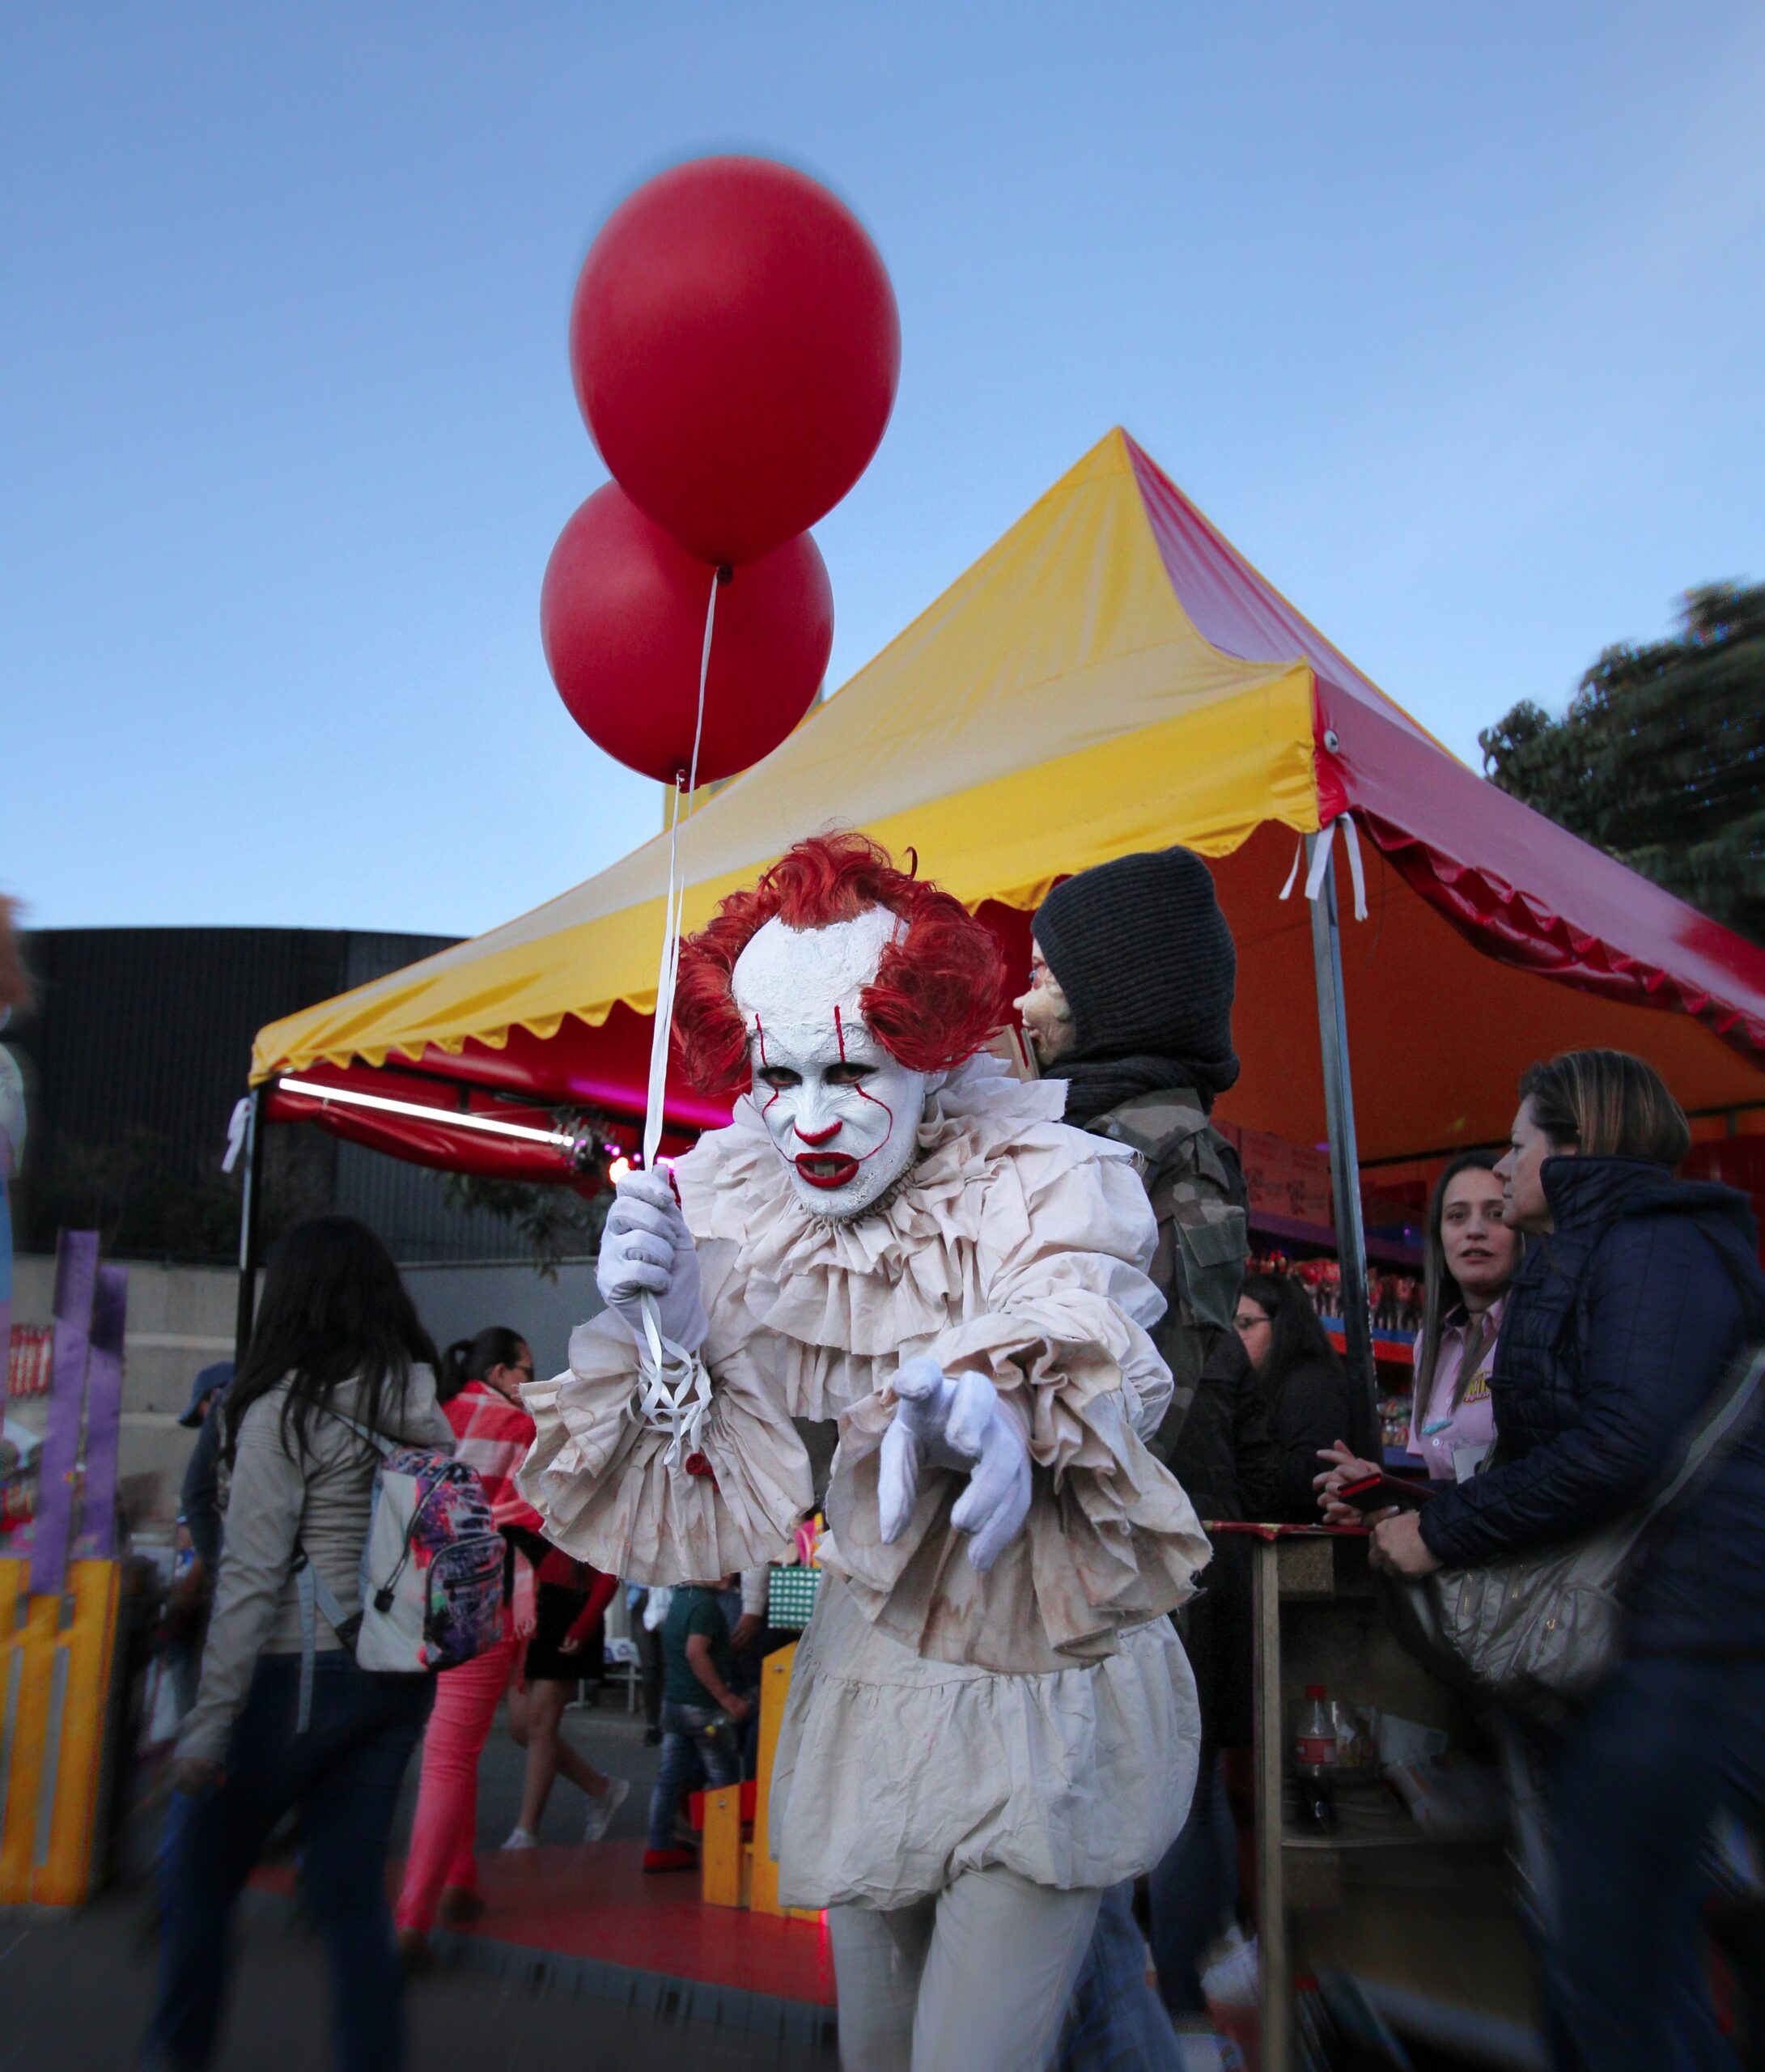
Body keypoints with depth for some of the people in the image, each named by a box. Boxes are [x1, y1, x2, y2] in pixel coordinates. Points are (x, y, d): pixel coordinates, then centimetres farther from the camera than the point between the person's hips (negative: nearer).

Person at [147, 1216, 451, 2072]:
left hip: (301, 1671, -6)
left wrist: (209, 1720, -12)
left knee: (197, 1872, 15)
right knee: (352, 1891, 14)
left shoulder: (287, 1407, -12)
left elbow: (252, 1575, -15)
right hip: (399, 1674, 6)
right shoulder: (424, 1407, 5)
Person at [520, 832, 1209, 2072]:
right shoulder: (740, 1218, -9)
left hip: (1047, 1698, -4)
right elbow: (719, 1514, -7)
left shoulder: (1043, 1186, -19)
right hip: (868, 1679, 4)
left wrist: (989, 1408, -55)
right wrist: (670, 1338, -25)